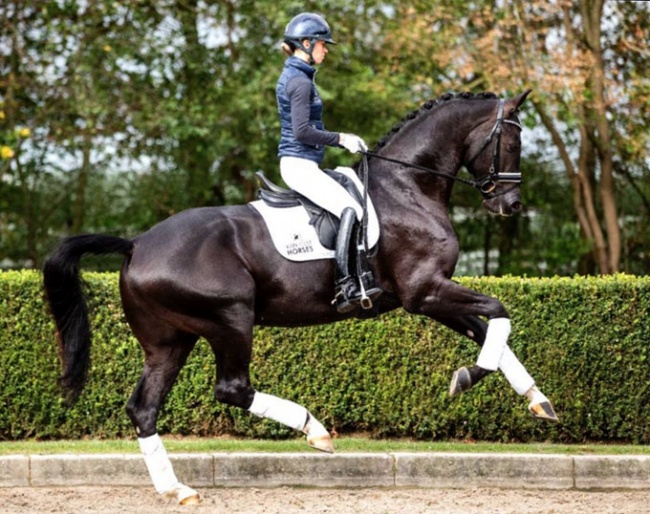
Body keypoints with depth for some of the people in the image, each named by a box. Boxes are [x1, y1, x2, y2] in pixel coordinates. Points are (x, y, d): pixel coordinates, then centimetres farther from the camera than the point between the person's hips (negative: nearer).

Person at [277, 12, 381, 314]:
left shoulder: (291, 77, 18)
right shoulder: (300, 81, -14)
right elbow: (302, 132, -21)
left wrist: (342, 140, 18)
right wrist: (341, 139, -12)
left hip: (300, 163, 11)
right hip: (300, 163, -11)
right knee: (350, 210, -21)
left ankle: (363, 277, 8)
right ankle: (345, 287, -27)